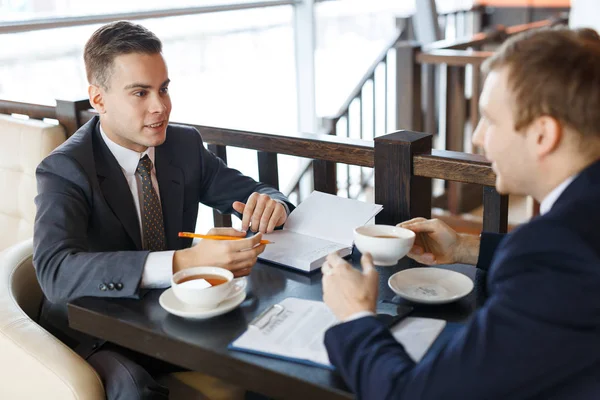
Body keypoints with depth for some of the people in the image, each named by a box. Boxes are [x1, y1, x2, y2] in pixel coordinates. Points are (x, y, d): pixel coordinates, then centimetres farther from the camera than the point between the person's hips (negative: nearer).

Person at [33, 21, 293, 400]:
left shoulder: (186, 144, 0)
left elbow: (252, 193, 6)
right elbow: (56, 271, -33)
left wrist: (271, 204, -21)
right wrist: (185, 262, -45)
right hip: (97, 335, -4)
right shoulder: (64, 170, -17)